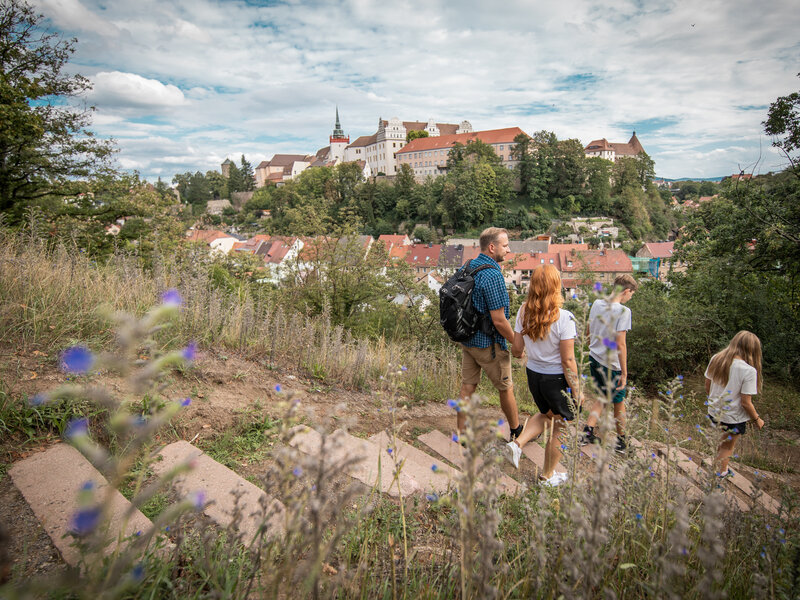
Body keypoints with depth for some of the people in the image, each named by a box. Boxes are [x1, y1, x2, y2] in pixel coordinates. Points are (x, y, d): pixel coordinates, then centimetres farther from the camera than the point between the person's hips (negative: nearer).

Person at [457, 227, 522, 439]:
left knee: (467, 386, 13)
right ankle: (516, 430, 31)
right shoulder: (492, 275, -24)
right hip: (488, 343, -7)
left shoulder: (468, 266, 2)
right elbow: (499, 320, -23)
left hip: (466, 338, 8)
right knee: (506, 388, 12)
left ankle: (462, 432, 21)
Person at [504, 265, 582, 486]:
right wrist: (576, 390, -7)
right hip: (557, 379, -5)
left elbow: (516, 348, 1)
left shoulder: (524, 312, -7)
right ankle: (548, 476, 32)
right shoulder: (563, 318, -22)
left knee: (547, 415, 31)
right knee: (559, 428, 17)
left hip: (533, 374, 5)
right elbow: (568, 361, -19)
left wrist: (519, 354, 25)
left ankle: (518, 443, 12)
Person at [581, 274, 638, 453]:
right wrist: (624, 373, -14)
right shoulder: (623, 311, -19)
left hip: (594, 359, 6)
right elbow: (620, 345, -20)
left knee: (602, 398, 22)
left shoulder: (597, 303, 1)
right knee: (619, 403, 13)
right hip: (612, 365, -6)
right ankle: (621, 441, 28)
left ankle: (588, 432, 17)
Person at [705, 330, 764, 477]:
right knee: (728, 447, 17)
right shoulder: (748, 370, -25)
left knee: (723, 442, 24)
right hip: (733, 418, -4)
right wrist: (757, 419, -2)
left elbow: (707, 387, 3)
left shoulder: (715, 359, -9)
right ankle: (720, 473, 33)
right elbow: (746, 403, -20)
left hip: (714, 412, 4)